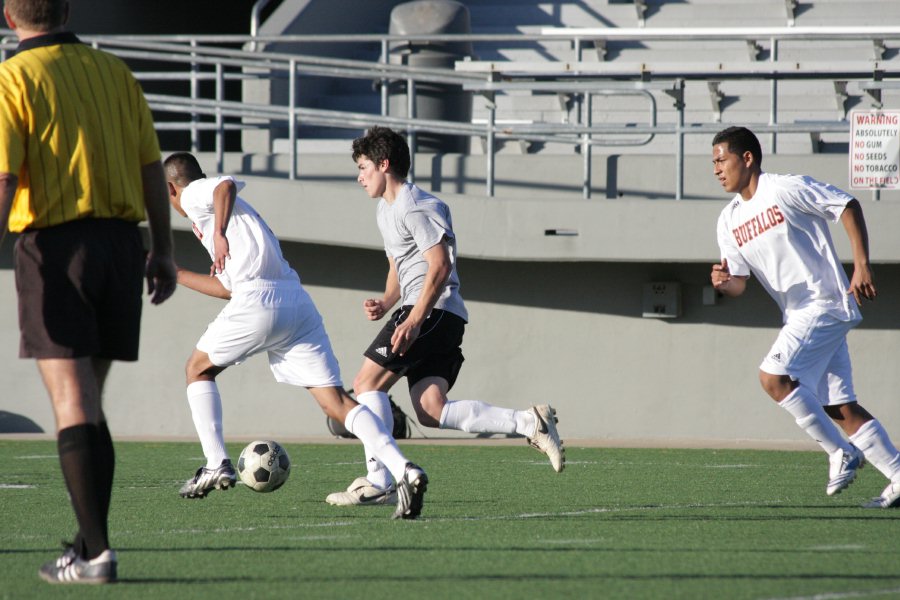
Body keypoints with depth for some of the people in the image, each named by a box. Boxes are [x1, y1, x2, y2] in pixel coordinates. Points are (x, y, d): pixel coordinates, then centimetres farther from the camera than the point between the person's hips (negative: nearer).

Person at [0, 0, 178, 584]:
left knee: (72, 403, -7)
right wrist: (163, 251, 16)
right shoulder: (114, 72, 10)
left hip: (55, 244, -5)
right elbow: (152, 168, 11)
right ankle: (89, 544, 15)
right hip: (121, 240, 5)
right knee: (89, 401, 14)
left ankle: (96, 549, -13)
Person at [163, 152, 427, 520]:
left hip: (257, 301, -7)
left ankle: (216, 465, 10)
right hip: (298, 303, 7)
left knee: (198, 369, 19)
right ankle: (403, 469, -22)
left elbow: (226, 186, -14)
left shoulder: (195, 194, 12)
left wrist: (219, 234, -21)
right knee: (335, 401, -4)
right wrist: (175, 275, 50)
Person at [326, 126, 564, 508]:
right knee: (431, 411, -5)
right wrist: (385, 303, 11)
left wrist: (413, 320, -24)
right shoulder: (386, 210, 23)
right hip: (445, 319, 10)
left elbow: (439, 266, -17)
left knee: (367, 383, -10)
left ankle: (377, 482, -15)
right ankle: (528, 423, -9)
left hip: (433, 312, -10)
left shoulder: (415, 207, -9)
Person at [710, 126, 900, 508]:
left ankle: (842, 452, -9)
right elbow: (739, 283, 13)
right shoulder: (729, 221, 13)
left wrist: (861, 266, -15)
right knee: (839, 407, 4)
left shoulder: (786, 190, -9)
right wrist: (722, 283, -11)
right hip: (799, 316, 8)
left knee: (773, 377, -18)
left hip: (825, 303, -8)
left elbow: (848, 207, -8)